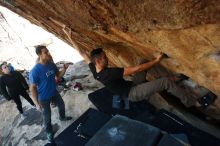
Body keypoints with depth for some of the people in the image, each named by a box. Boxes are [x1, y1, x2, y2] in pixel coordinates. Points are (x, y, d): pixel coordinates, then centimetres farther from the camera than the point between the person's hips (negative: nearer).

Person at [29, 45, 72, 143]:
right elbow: (33, 88, -21)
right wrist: (37, 103, -21)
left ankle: (62, 117, 60)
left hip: (54, 93, 6)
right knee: (47, 116, 12)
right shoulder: (35, 71, -28)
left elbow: (58, 75, 4)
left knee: (61, 105, 28)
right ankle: (49, 132, 39)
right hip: (44, 97, -6)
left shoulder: (52, 64, -10)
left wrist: (64, 69, -16)